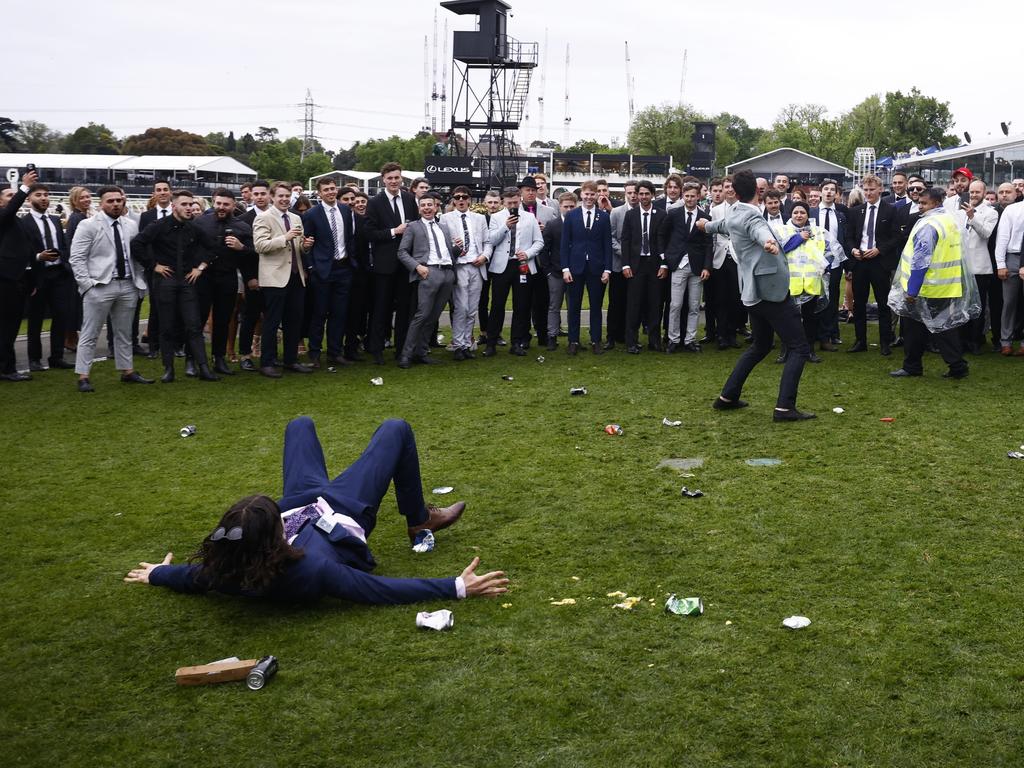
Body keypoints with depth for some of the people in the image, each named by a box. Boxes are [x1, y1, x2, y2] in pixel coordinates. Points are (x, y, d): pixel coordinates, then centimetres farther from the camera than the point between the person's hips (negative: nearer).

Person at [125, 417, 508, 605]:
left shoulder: (228, 571, -34)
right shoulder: (312, 571, -47)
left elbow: (193, 575, -12)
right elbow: (387, 590, -41)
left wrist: (157, 573, 9)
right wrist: (458, 588, -41)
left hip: (302, 503, 5)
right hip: (344, 512, -4)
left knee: (301, 424, 27)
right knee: (396, 429, 8)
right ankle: (419, 520, 31)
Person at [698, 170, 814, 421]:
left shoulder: (733, 215, 13)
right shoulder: (750, 216, -15)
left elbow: (721, 224, 38)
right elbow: (760, 230, -40)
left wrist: (707, 225, 62)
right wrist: (768, 242, -64)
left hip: (754, 292, 9)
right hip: (772, 290, -9)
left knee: (760, 346, 23)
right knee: (799, 348, -5)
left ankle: (727, 397, 25)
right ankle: (785, 407, -12)